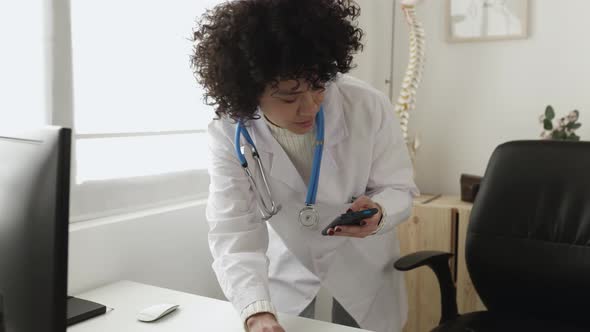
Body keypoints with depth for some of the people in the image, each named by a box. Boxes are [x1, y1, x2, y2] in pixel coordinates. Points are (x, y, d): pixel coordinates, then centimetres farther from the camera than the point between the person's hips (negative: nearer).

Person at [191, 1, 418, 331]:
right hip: (288, 264, 0)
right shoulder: (229, 134, -25)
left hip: (363, 261, 1)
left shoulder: (369, 106, -26)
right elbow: (234, 232, -30)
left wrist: (377, 212, -38)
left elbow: (398, 188, -14)